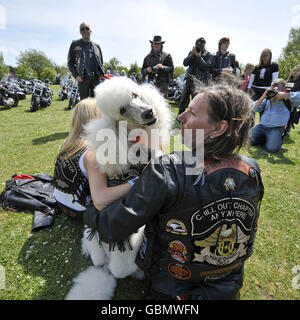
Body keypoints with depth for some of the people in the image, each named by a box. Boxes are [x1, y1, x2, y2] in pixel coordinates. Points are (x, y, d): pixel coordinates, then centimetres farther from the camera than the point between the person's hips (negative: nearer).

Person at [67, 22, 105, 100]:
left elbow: (101, 62, 23)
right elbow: (70, 62, 8)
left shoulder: (96, 46, 18)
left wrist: (102, 73, 4)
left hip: (96, 78, 2)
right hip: (83, 78, -2)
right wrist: (76, 75, -7)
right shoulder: (75, 44, 10)